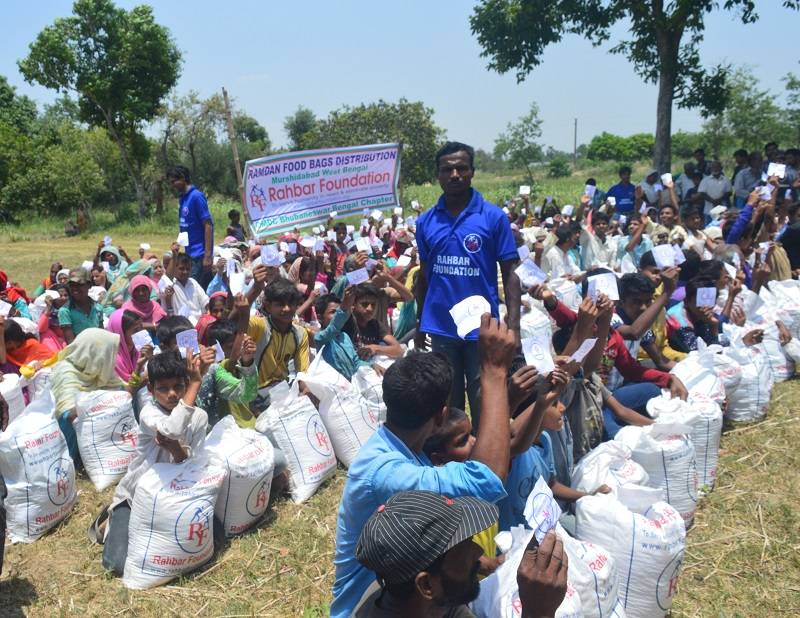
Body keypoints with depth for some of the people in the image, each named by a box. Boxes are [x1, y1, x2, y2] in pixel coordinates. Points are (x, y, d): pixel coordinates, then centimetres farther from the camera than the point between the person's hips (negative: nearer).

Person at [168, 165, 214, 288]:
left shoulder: (196, 196, -11)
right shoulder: (182, 198, 13)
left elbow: (208, 225, -15)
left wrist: (208, 256, -19)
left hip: (199, 255, -8)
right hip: (190, 254, 8)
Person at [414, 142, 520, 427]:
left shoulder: (494, 217, -5)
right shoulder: (425, 221, 4)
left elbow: (509, 274, -5)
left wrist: (513, 326, -14)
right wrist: (420, 326, 13)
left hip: (482, 328, -3)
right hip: (440, 328, 3)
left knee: (484, 406, 7)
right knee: (448, 406, 16)